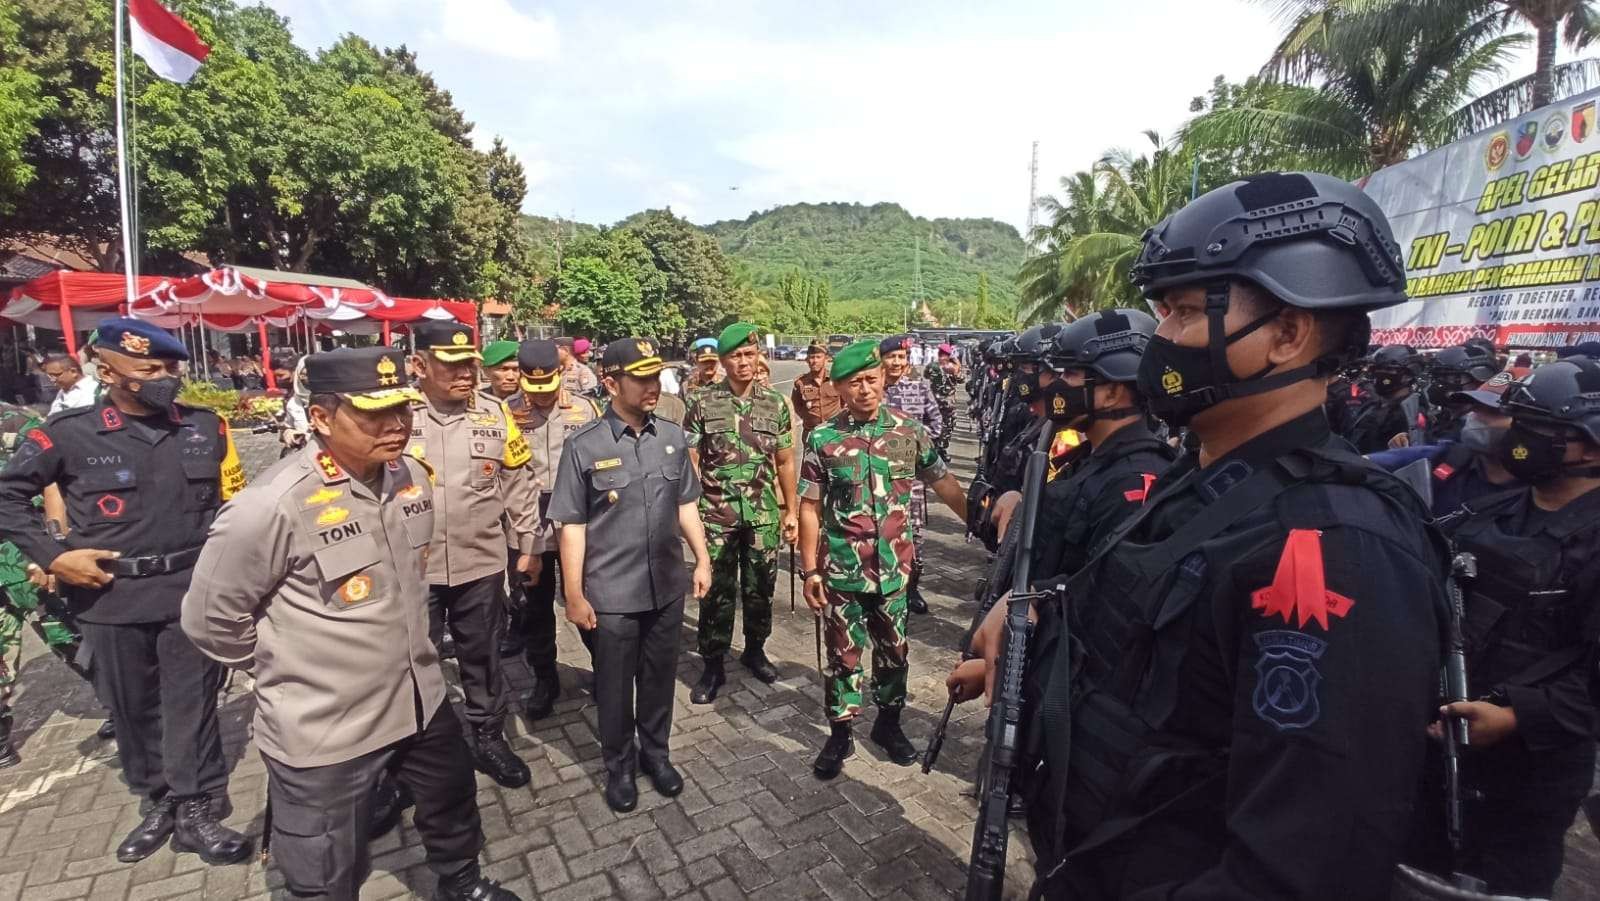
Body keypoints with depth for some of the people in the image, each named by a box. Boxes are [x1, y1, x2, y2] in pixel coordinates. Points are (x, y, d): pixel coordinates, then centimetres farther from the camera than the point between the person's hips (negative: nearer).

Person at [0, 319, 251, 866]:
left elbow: (232, 501, 11)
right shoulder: (70, 433, -6)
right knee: (133, 707, 15)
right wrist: (51, 556, -6)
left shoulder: (206, 427, 1)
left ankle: (194, 812, 20)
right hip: (113, 598, 0)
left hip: (192, 591, 1)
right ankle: (156, 804, 34)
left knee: (191, 704, 7)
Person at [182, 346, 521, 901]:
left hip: (421, 701, 6)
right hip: (325, 732, -6)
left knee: (453, 807, 28)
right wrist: (288, 666, -2)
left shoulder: (414, 478, -4)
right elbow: (209, 617, -12)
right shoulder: (273, 505, -25)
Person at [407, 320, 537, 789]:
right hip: (412, 568, -1)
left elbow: (519, 486, 5)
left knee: (482, 656, 17)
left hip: (481, 565, 1)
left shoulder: (496, 414, -2)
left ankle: (489, 739, 35)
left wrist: (528, 546, 7)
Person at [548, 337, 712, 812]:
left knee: (659, 676, 19)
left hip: (667, 586, 3)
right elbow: (572, 525, -8)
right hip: (611, 593, -3)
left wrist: (702, 560, 6)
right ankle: (619, 764, 37)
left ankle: (655, 752, 41)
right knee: (615, 683, 14)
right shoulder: (583, 446, -11)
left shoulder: (672, 437, 0)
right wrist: (574, 594, -9)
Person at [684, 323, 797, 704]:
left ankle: (755, 650, 35)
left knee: (760, 588, 13)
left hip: (764, 514, 2)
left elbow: (785, 462, 8)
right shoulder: (702, 402, -4)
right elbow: (690, 461, -2)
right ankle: (712, 666, 22)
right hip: (716, 514, -2)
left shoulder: (775, 403, 3)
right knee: (716, 592, 6)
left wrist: (792, 510, 7)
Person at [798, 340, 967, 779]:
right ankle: (840, 734, 29)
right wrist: (810, 570, -6)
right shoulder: (823, 439, -7)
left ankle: (888, 723, 39)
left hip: (894, 567, 2)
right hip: (842, 571, -2)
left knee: (894, 650, 17)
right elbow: (810, 509, -4)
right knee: (844, 654, 10)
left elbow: (945, 484, 6)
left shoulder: (909, 430, -3)